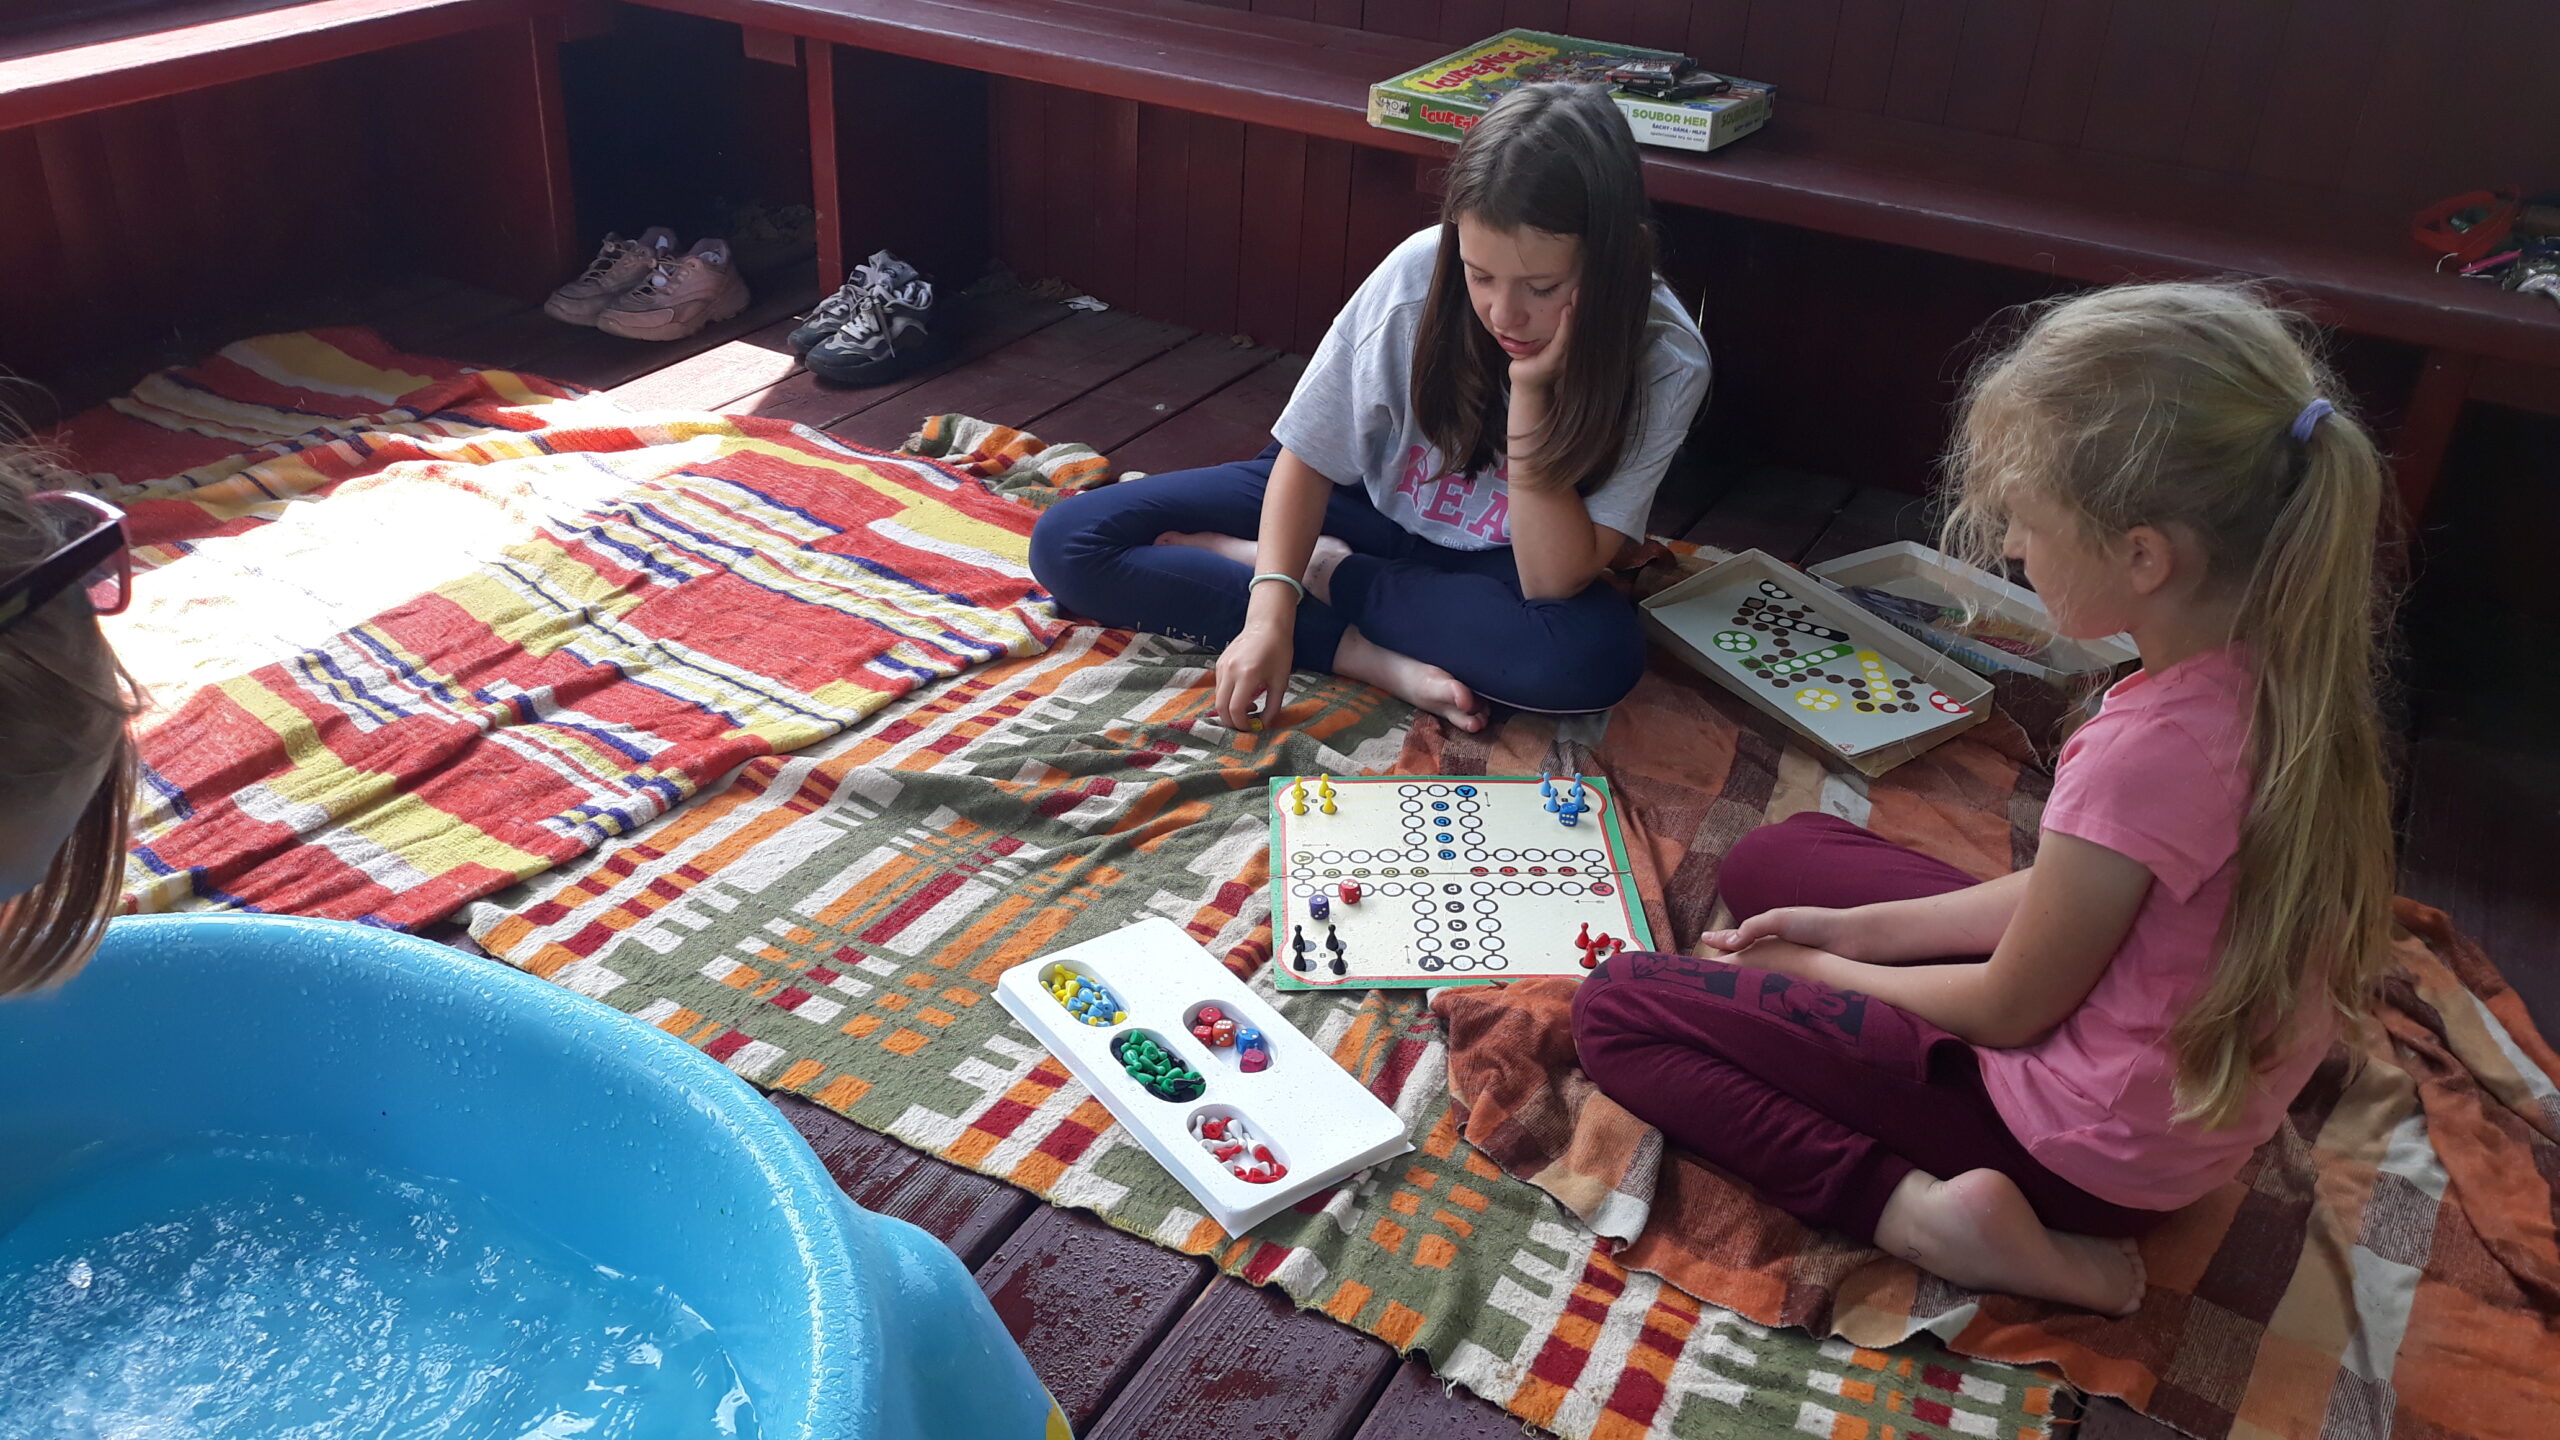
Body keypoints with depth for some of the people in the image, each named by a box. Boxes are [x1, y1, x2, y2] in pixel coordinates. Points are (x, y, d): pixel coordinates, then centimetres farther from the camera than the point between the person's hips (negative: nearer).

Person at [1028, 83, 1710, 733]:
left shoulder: (1665, 364, -25)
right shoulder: (1420, 272, -25)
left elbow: (1555, 582, -27)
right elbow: (1307, 455, -15)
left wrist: (1531, 394, -36)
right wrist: (1270, 612, -29)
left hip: (1492, 569, -1)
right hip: (1358, 503, 1)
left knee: (1601, 653, -37)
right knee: (1069, 541, -15)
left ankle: (1324, 570, -17)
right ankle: (1372, 657, -23)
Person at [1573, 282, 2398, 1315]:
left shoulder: (2148, 748, -34)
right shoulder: (2280, 671, -7)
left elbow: (2011, 1010, -18)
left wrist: (1818, 971, -1)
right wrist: (1862, 930, 5)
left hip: (2087, 1140, -9)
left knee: (1621, 1008, -5)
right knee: (1772, 859, 19)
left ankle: (1919, 1209, -15)